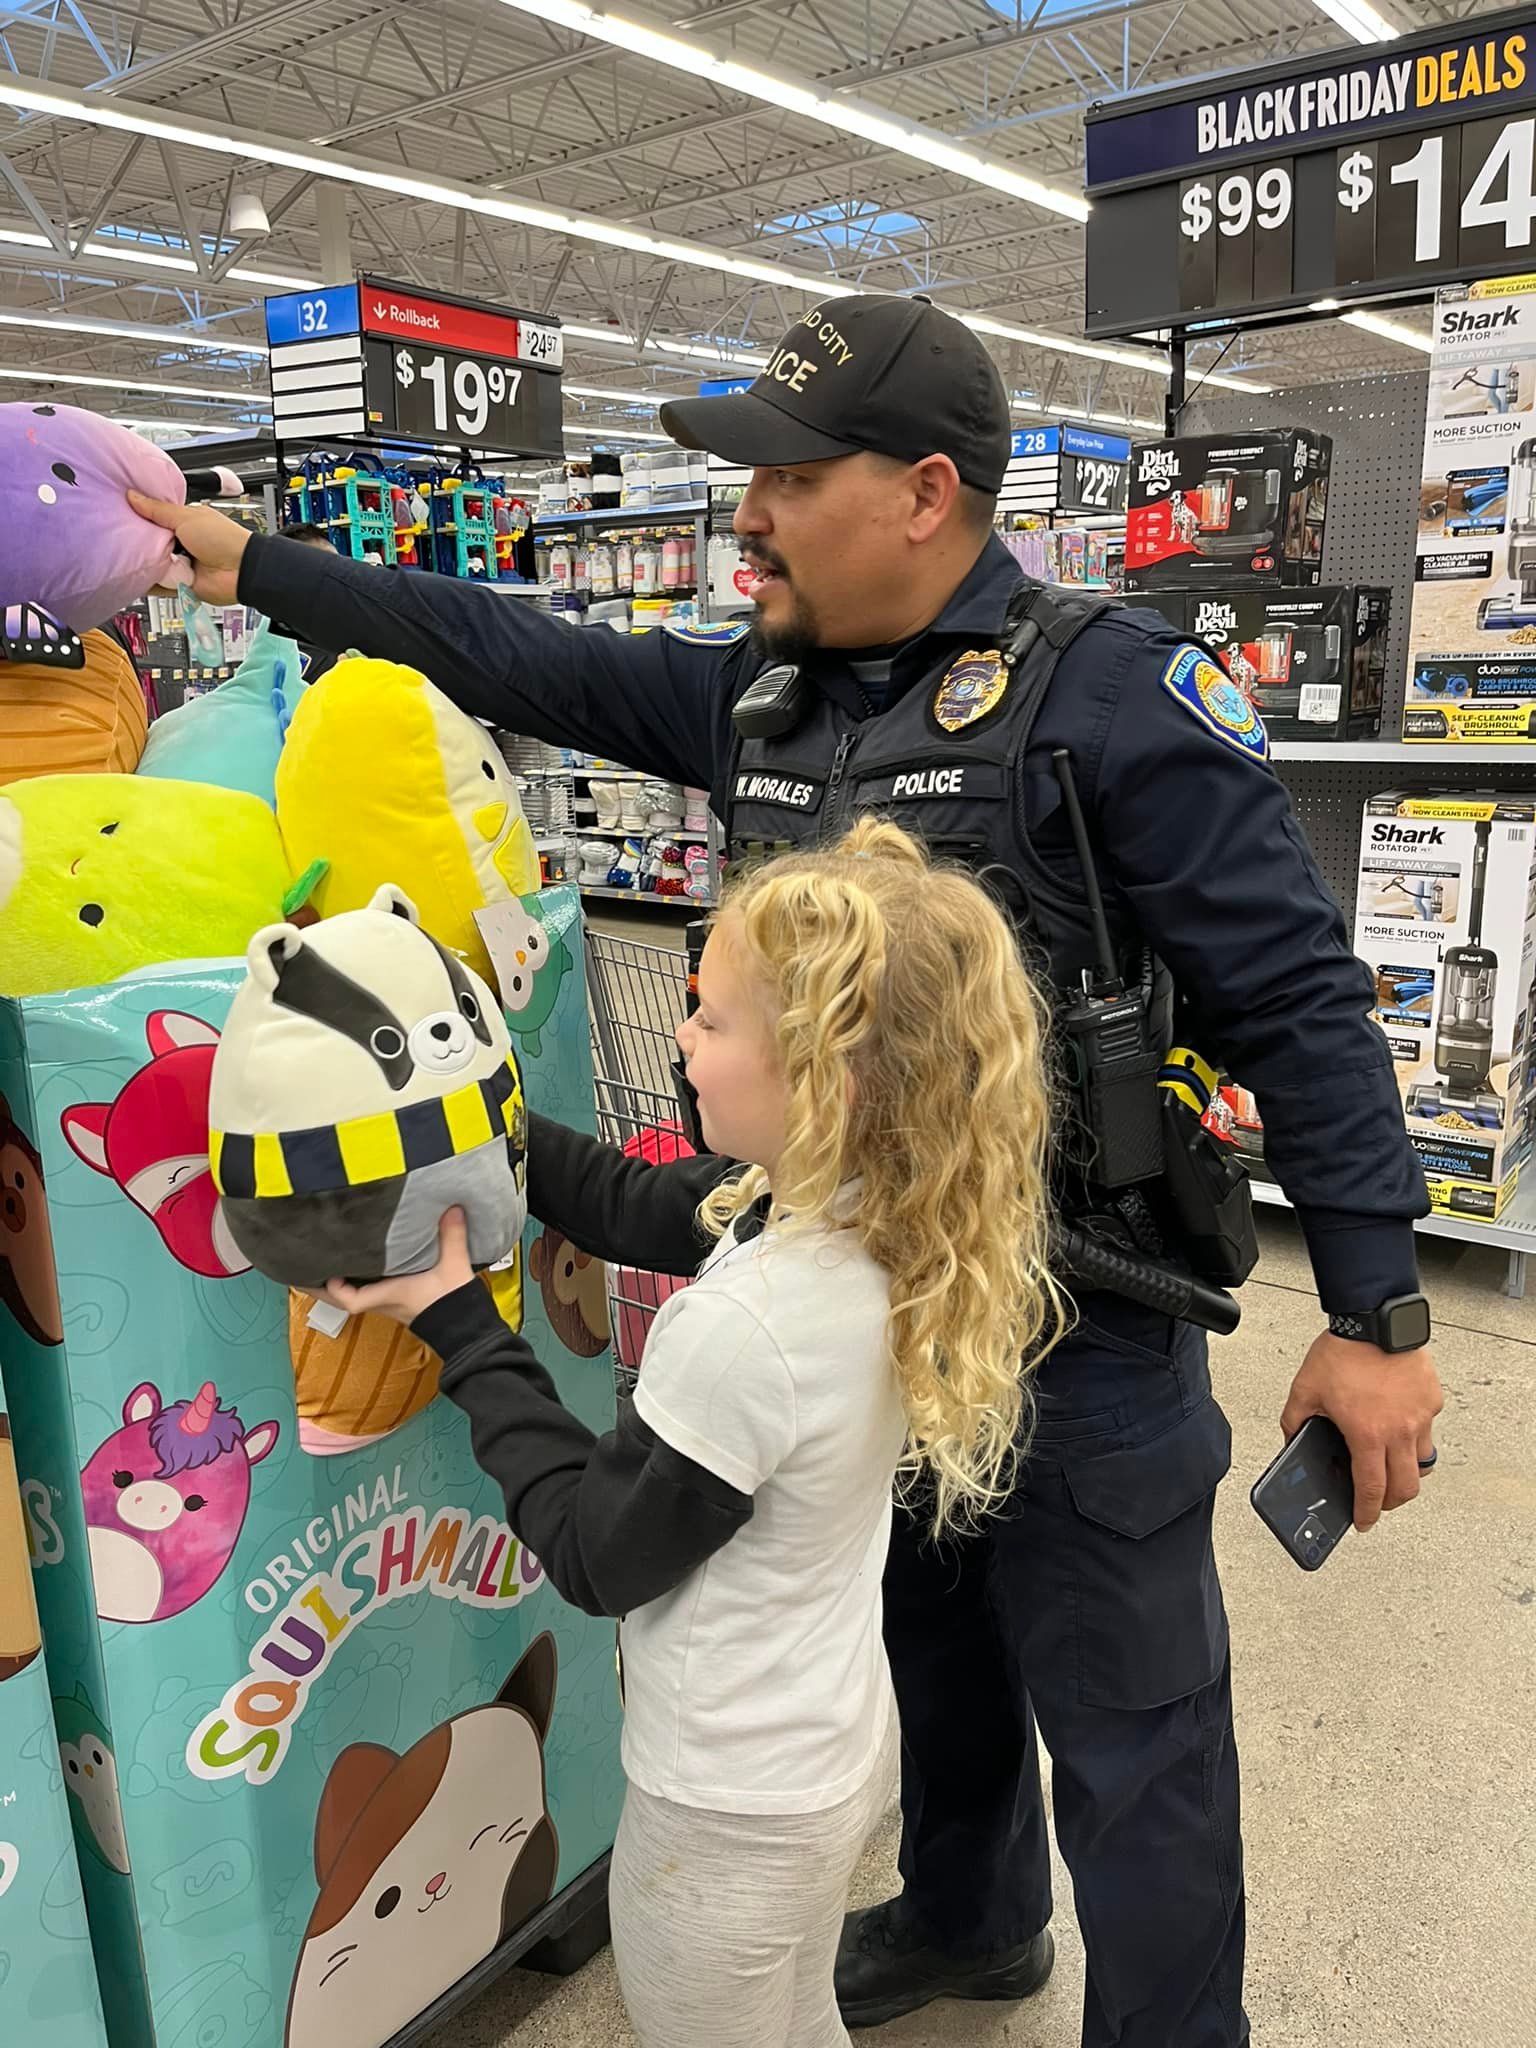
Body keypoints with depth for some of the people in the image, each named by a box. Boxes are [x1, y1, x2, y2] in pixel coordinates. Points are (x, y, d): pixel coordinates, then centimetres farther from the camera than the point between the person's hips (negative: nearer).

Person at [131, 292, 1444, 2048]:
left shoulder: (1106, 692, -17)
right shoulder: (759, 691, 4)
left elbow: (1293, 1000, -18)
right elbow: (527, 662, 10)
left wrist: (1373, 1317, -18)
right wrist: (255, 567, 11)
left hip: (1074, 1339, -7)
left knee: (1127, 1738, 12)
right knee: (928, 1651, 29)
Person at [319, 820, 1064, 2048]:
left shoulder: (748, 1327, -38)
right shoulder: (877, 1218, -14)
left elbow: (595, 1555, -22)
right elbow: (645, 1204, 2)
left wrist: (459, 1324, -18)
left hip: (733, 1809, -7)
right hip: (839, 1746, 7)